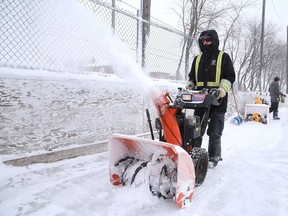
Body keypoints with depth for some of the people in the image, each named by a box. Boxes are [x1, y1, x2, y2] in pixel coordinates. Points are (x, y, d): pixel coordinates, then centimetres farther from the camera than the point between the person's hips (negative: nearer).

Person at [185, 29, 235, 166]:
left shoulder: (223, 57, 6)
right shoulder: (198, 59, 19)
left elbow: (230, 76, 0)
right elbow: (192, 77, 25)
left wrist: (223, 89, -17)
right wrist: (190, 84, 4)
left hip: (217, 101, -4)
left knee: (215, 132, 2)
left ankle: (214, 157, 13)